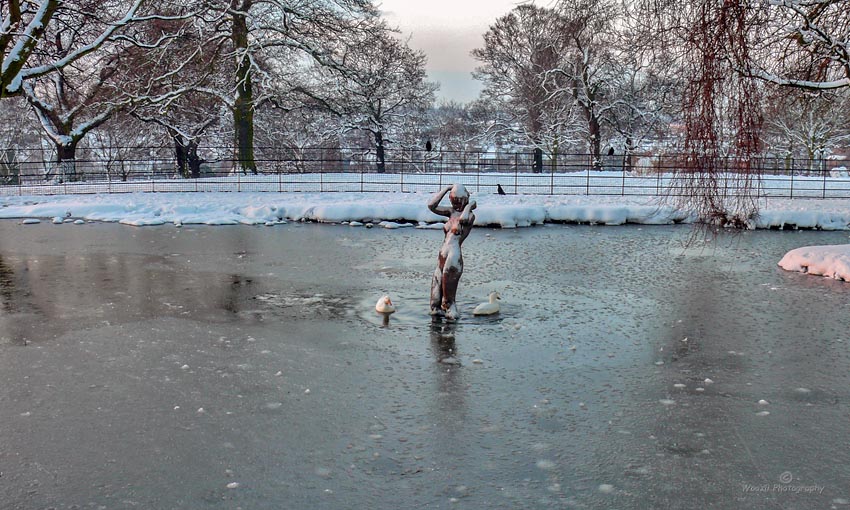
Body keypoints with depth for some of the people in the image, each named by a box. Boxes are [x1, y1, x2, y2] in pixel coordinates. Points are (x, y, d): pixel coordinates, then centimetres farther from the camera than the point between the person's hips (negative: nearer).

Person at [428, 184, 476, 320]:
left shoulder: (470, 215, -7)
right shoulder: (451, 211, 10)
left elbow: (463, 219, -31)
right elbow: (431, 206, 4)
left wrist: (469, 205, -13)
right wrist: (446, 189, 3)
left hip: (454, 256, -7)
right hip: (442, 254, 7)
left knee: (448, 289, 2)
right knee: (437, 286, 15)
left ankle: (451, 313, 16)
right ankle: (437, 309, 30)